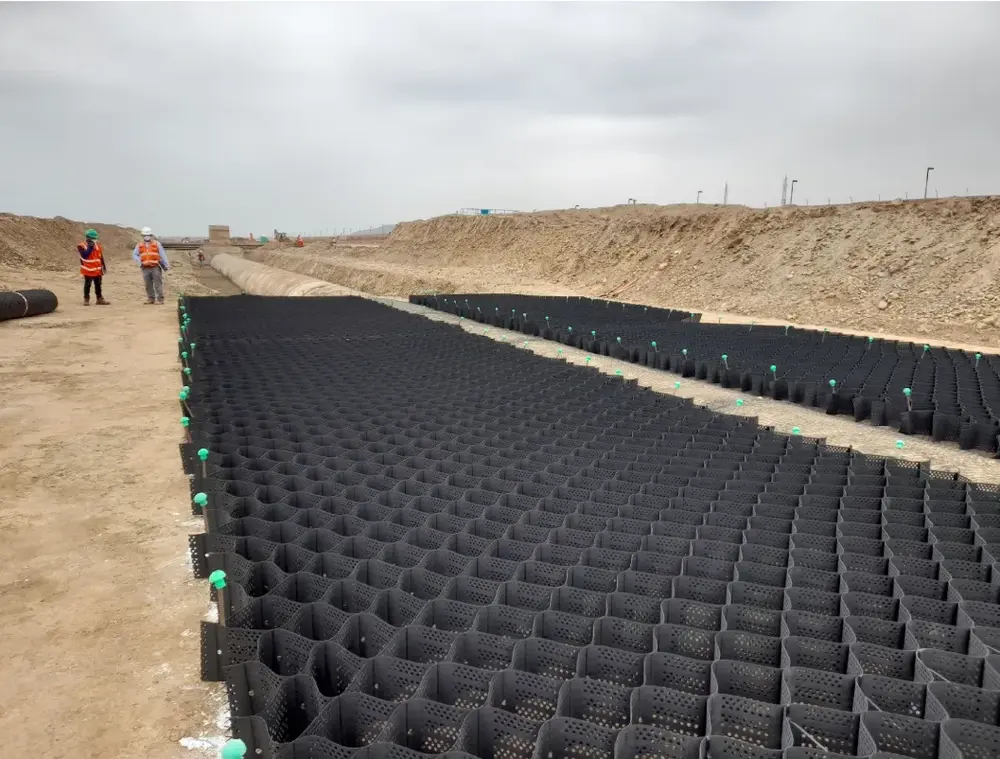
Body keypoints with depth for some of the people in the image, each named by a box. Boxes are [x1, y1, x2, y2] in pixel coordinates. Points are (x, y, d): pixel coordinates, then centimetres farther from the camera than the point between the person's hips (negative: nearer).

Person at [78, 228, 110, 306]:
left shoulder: (97, 245, 8)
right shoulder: (81, 246, -9)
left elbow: (101, 257, 13)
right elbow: (85, 255, -25)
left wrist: (104, 266, 12)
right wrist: (90, 247, -25)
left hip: (97, 270, 5)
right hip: (88, 270, -5)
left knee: (98, 285, 10)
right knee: (87, 285, 2)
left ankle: (100, 299, 17)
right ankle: (86, 299, 10)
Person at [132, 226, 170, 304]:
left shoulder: (157, 244, 6)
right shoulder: (139, 245, 12)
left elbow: (163, 255, 1)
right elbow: (134, 255, 8)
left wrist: (166, 265, -8)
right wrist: (140, 262, -9)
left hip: (155, 267, -3)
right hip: (145, 268, 3)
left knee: (158, 283, -5)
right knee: (148, 285, 6)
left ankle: (160, 299, -4)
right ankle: (151, 299, 14)